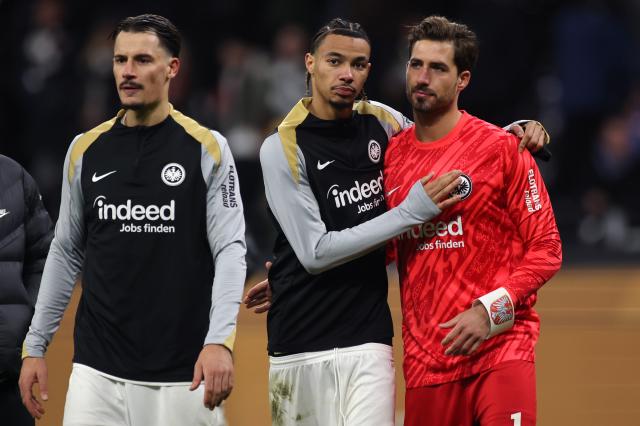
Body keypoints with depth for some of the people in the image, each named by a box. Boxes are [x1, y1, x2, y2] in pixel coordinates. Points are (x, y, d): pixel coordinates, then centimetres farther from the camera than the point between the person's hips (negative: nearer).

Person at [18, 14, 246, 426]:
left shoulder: (207, 148, -1)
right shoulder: (86, 150, 8)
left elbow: (230, 250, -7)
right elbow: (66, 253, 15)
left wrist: (220, 340, -21)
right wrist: (35, 346, 11)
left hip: (183, 372, -2)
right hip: (98, 370, 2)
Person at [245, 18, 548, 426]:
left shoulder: (384, 123, 6)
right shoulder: (284, 147, -8)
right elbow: (315, 253, -14)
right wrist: (411, 212, -17)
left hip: (367, 342, 2)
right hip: (297, 345, -2)